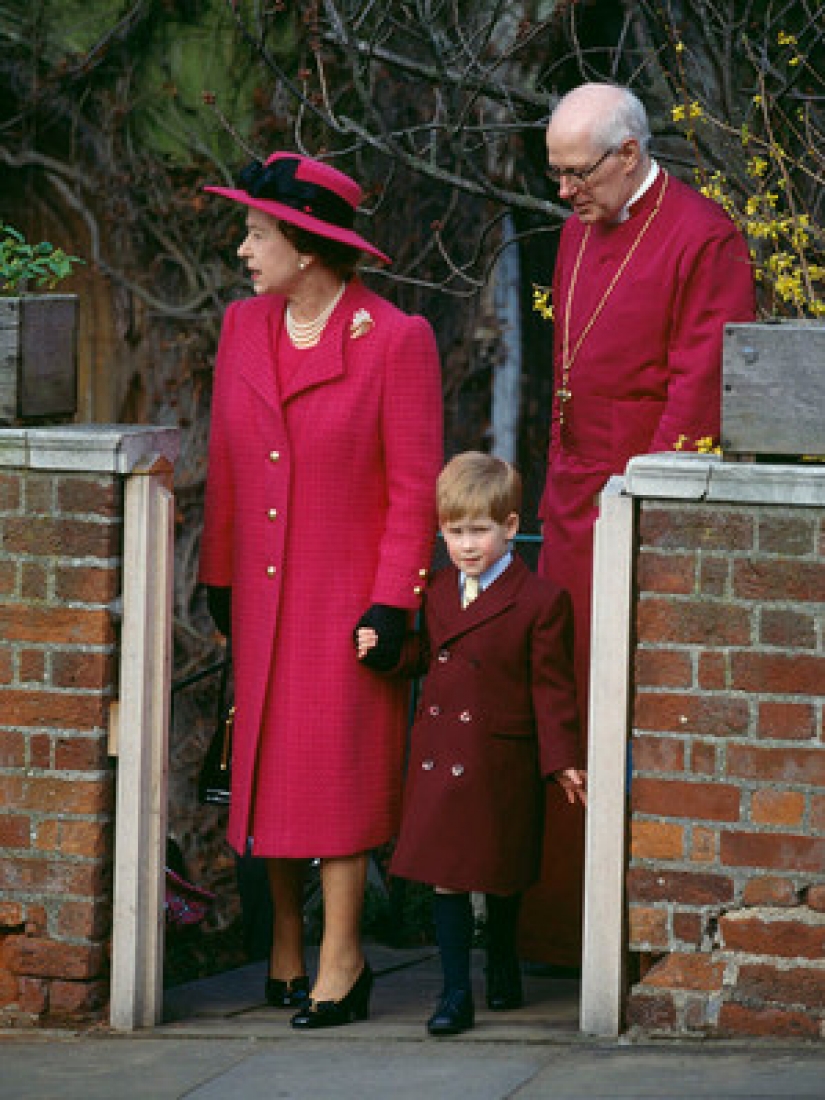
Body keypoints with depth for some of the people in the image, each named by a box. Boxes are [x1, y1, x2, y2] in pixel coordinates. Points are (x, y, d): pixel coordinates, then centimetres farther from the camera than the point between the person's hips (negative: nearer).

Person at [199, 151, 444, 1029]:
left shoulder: (395, 340, -10)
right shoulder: (243, 328, 6)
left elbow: (414, 487, -10)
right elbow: (225, 465, 12)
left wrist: (392, 601, -14)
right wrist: (218, 579, 11)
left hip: (348, 589, -5)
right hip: (261, 593, 5)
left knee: (336, 766, -4)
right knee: (267, 761, 7)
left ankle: (339, 963, 2)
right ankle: (284, 946, 20)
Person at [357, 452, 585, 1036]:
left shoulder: (541, 601, -11)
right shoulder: (438, 591, 6)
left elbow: (552, 688, -9)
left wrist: (561, 761, -12)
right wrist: (384, 647, 1)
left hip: (500, 766, -4)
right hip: (437, 760, 4)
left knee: (501, 875, 13)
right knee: (446, 873, 0)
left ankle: (503, 965, 37)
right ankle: (456, 992, 3)